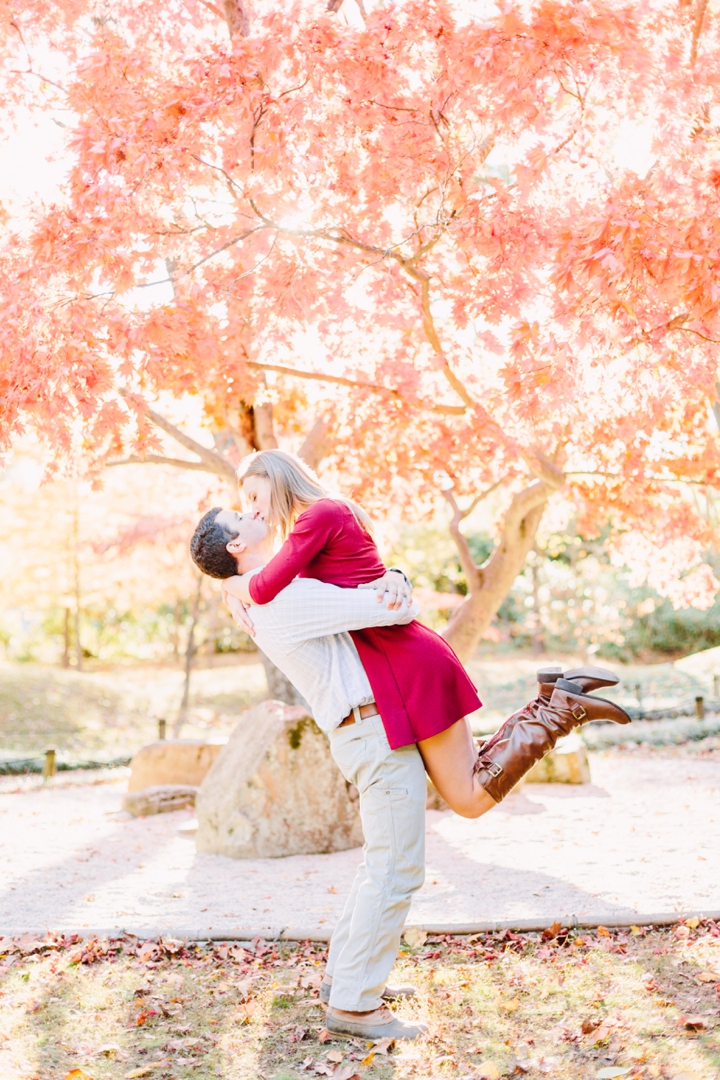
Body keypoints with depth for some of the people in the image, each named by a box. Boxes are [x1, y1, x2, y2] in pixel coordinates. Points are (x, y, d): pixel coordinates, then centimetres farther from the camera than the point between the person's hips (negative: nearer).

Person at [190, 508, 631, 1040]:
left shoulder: (277, 598, 15)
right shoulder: (289, 596, -18)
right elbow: (385, 609, -20)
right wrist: (407, 605, 2)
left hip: (369, 732, 10)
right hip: (377, 732, -10)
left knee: (387, 861, 20)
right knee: (397, 870, -7)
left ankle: (345, 975, 27)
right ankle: (353, 1004, -2)